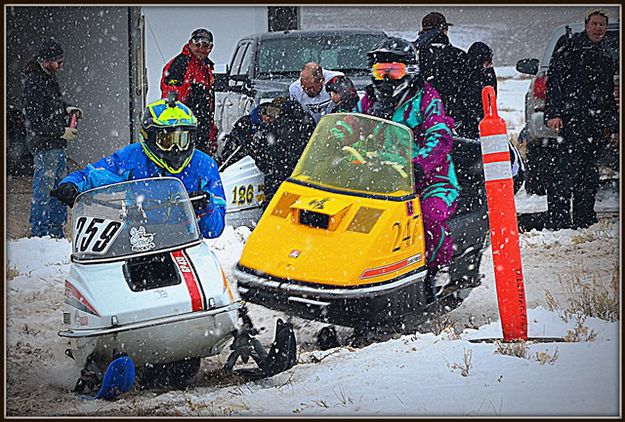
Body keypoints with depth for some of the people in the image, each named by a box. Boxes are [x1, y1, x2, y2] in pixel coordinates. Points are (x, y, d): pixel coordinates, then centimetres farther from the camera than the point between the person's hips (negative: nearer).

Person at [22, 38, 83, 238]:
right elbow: (35, 121, -21)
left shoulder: (49, 77, 11)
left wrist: (66, 108, 10)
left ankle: (56, 230, 24)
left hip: (56, 144, 10)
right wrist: (61, 131, -18)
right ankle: (39, 231, 1)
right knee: (44, 188, -5)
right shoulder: (33, 83, -18)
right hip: (44, 145, -10)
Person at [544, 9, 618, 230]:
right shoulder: (569, 51, 1)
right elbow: (554, 83, -6)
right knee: (566, 170, -14)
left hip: (594, 124, 7)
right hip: (570, 121, -7)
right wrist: (553, 113, -16)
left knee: (589, 176, 7)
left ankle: (584, 219, 14)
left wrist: (614, 127, 26)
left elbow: (609, 96, 30)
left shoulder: (605, 58, 23)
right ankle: (558, 219, -15)